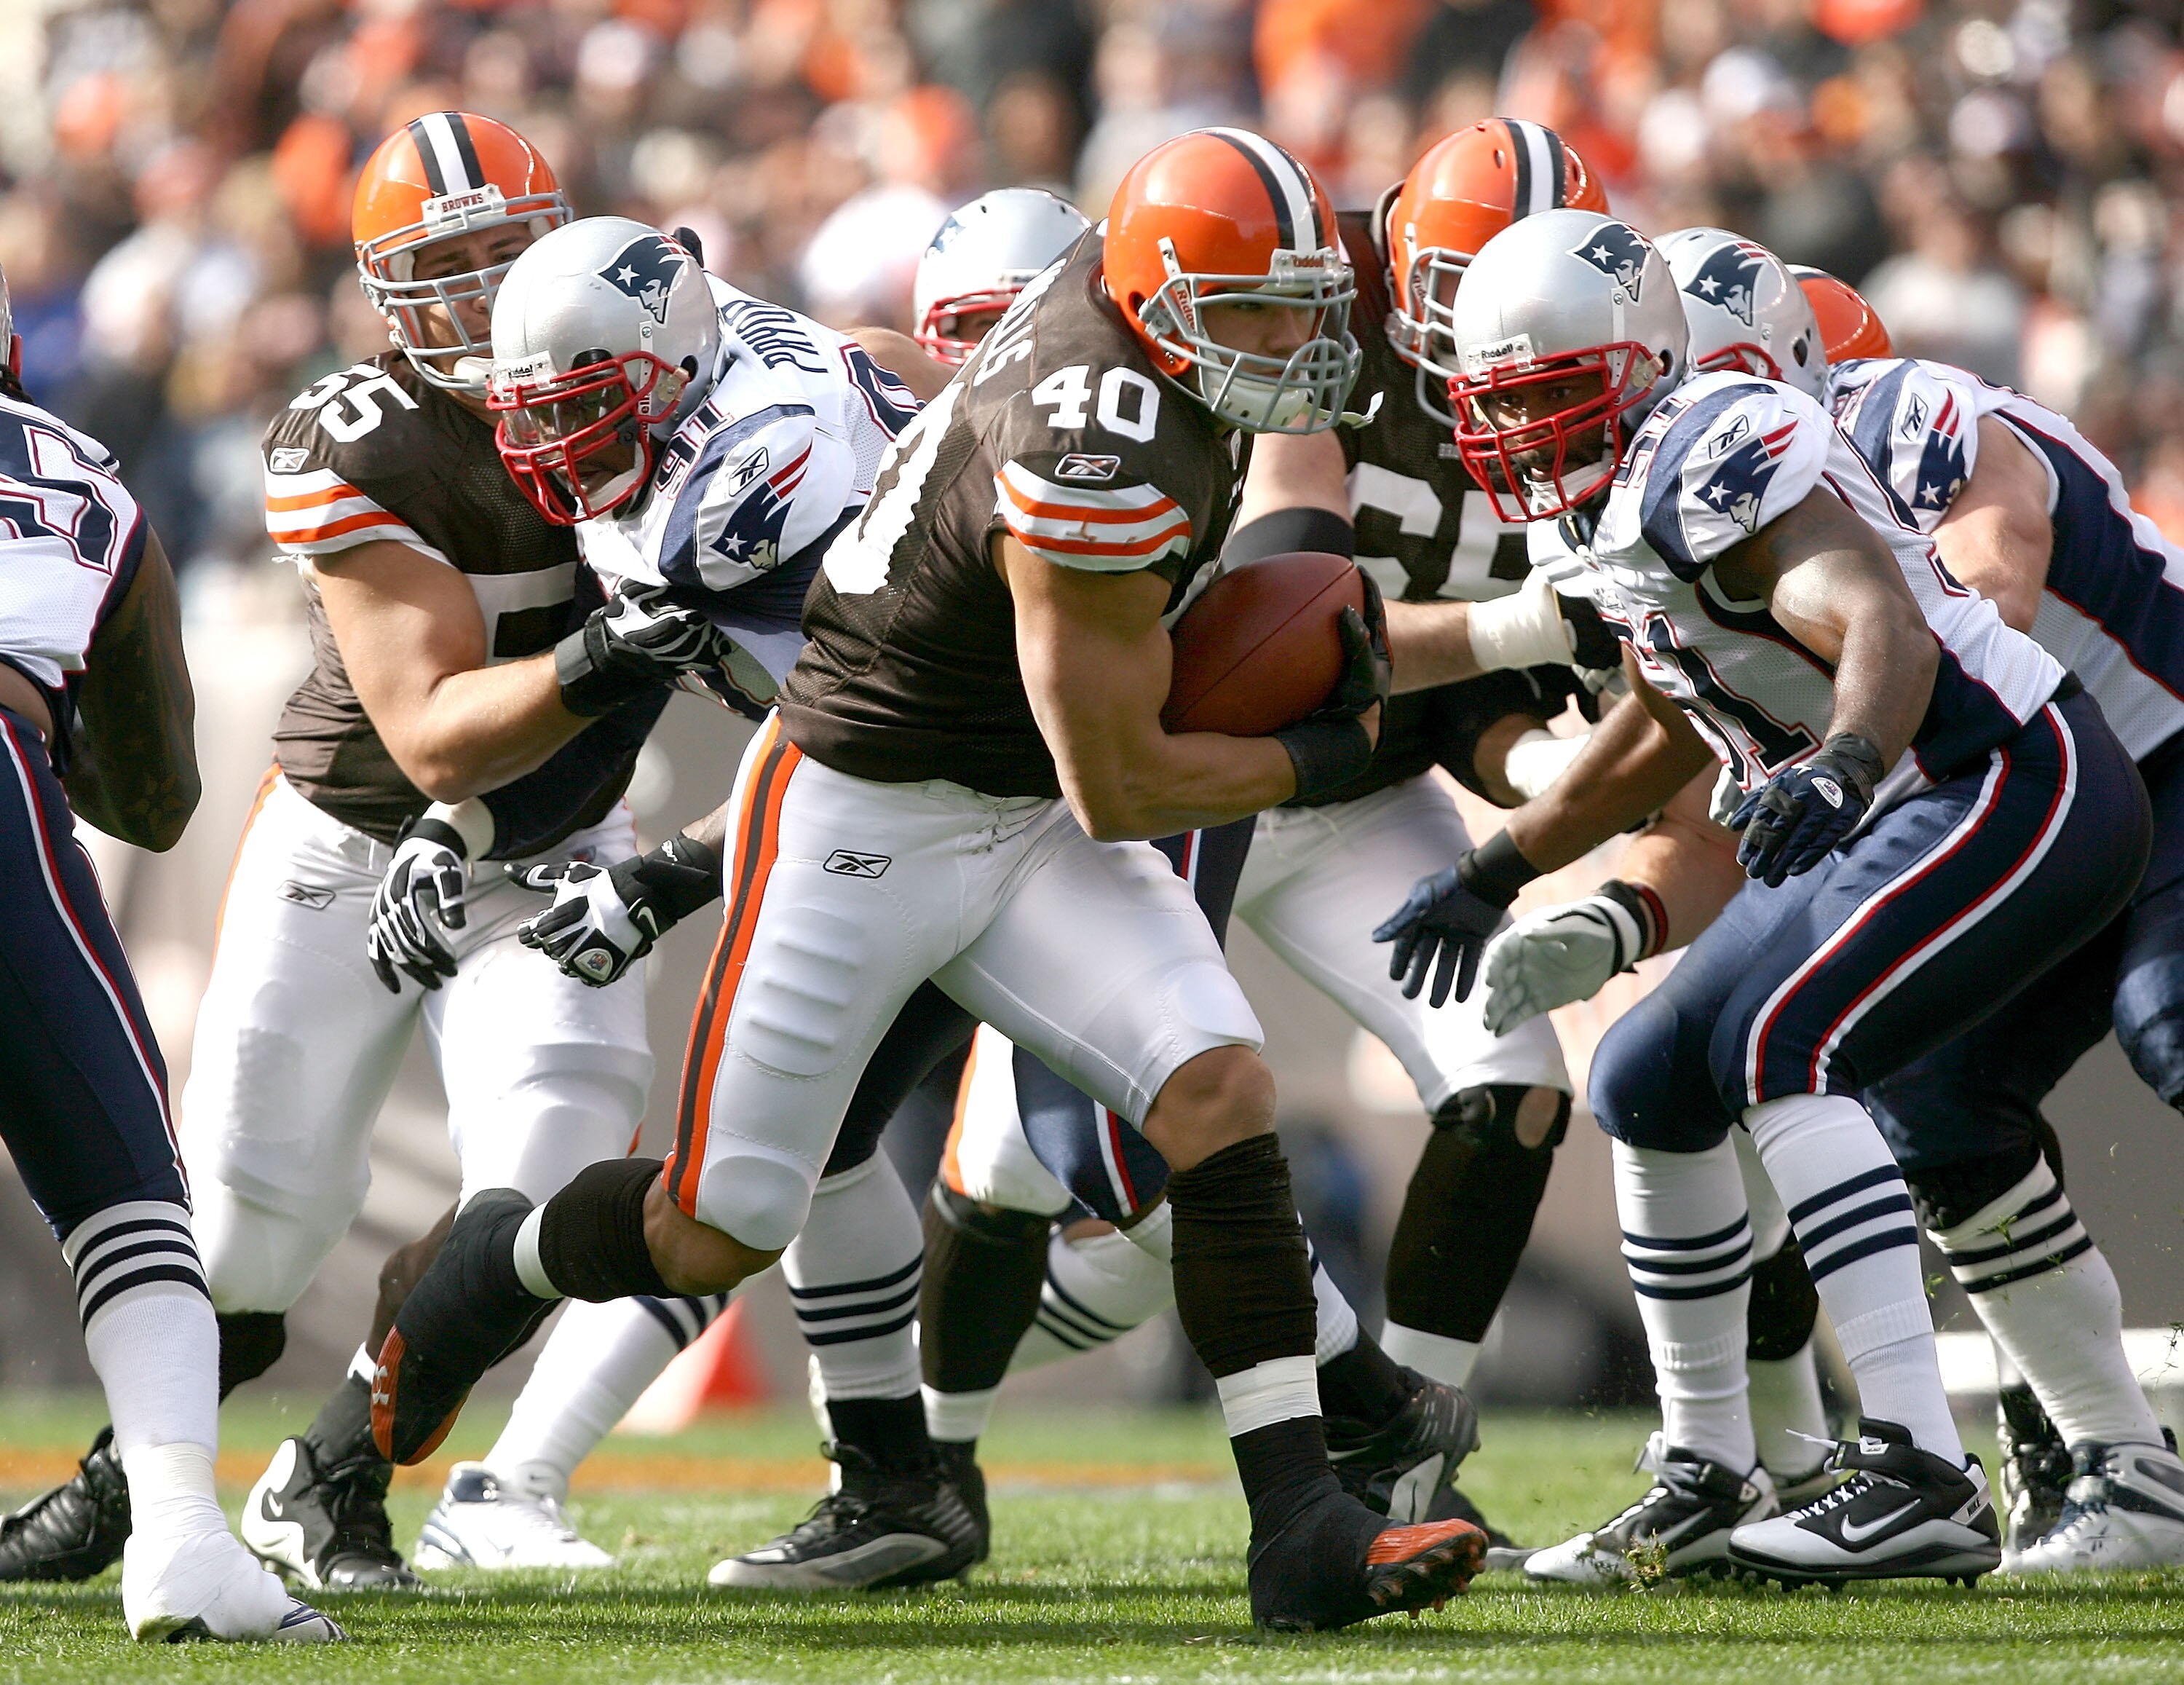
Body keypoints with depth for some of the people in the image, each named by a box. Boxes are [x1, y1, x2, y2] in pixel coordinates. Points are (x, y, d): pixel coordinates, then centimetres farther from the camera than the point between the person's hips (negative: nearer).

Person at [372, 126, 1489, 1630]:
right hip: (864, 815, -8)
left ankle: (1301, 1527, -17)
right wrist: (1319, 757, -6)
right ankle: (498, 1267, 37)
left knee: (1218, 1093, -14)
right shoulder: (1101, 468, -31)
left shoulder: (1123, 282, -7)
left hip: (1030, 827, 8)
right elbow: (1118, 791, -21)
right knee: (719, 1234, 3)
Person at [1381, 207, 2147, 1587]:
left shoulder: (1715, 454, -20)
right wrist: (1497, 874, 32)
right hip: (1896, 811, 11)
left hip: (2022, 788, -11)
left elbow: (1883, 626, -35)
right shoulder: (1601, 508, 11)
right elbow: (1664, 733, 27)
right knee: (1652, 1087, 12)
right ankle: (1711, 1478, 24)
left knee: (1778, 1046, -26)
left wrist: (1842, 759, -55)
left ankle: (1923, 1475, -32)